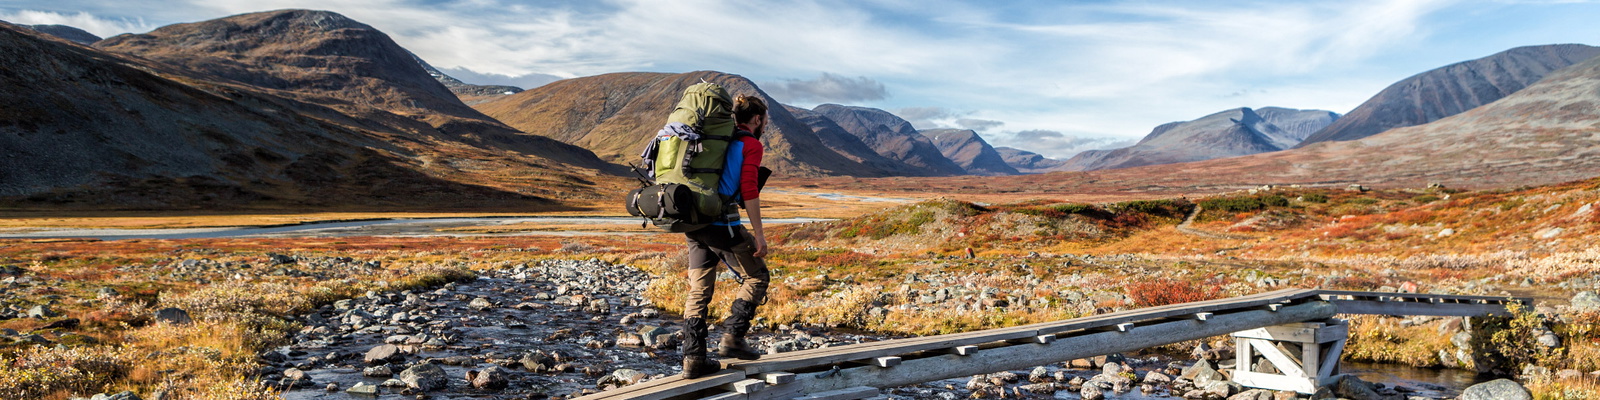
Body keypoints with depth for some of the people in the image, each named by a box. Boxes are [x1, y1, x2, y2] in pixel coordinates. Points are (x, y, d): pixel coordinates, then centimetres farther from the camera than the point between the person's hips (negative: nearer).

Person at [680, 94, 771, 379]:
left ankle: (693, 359, 9)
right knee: (756, 277, 11)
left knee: (698, 291, 9)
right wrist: (758, 235, -10)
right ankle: (732, 337, 4)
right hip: (722, 224, -7)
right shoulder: (751, 145, -3)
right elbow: (749, 190, -12)